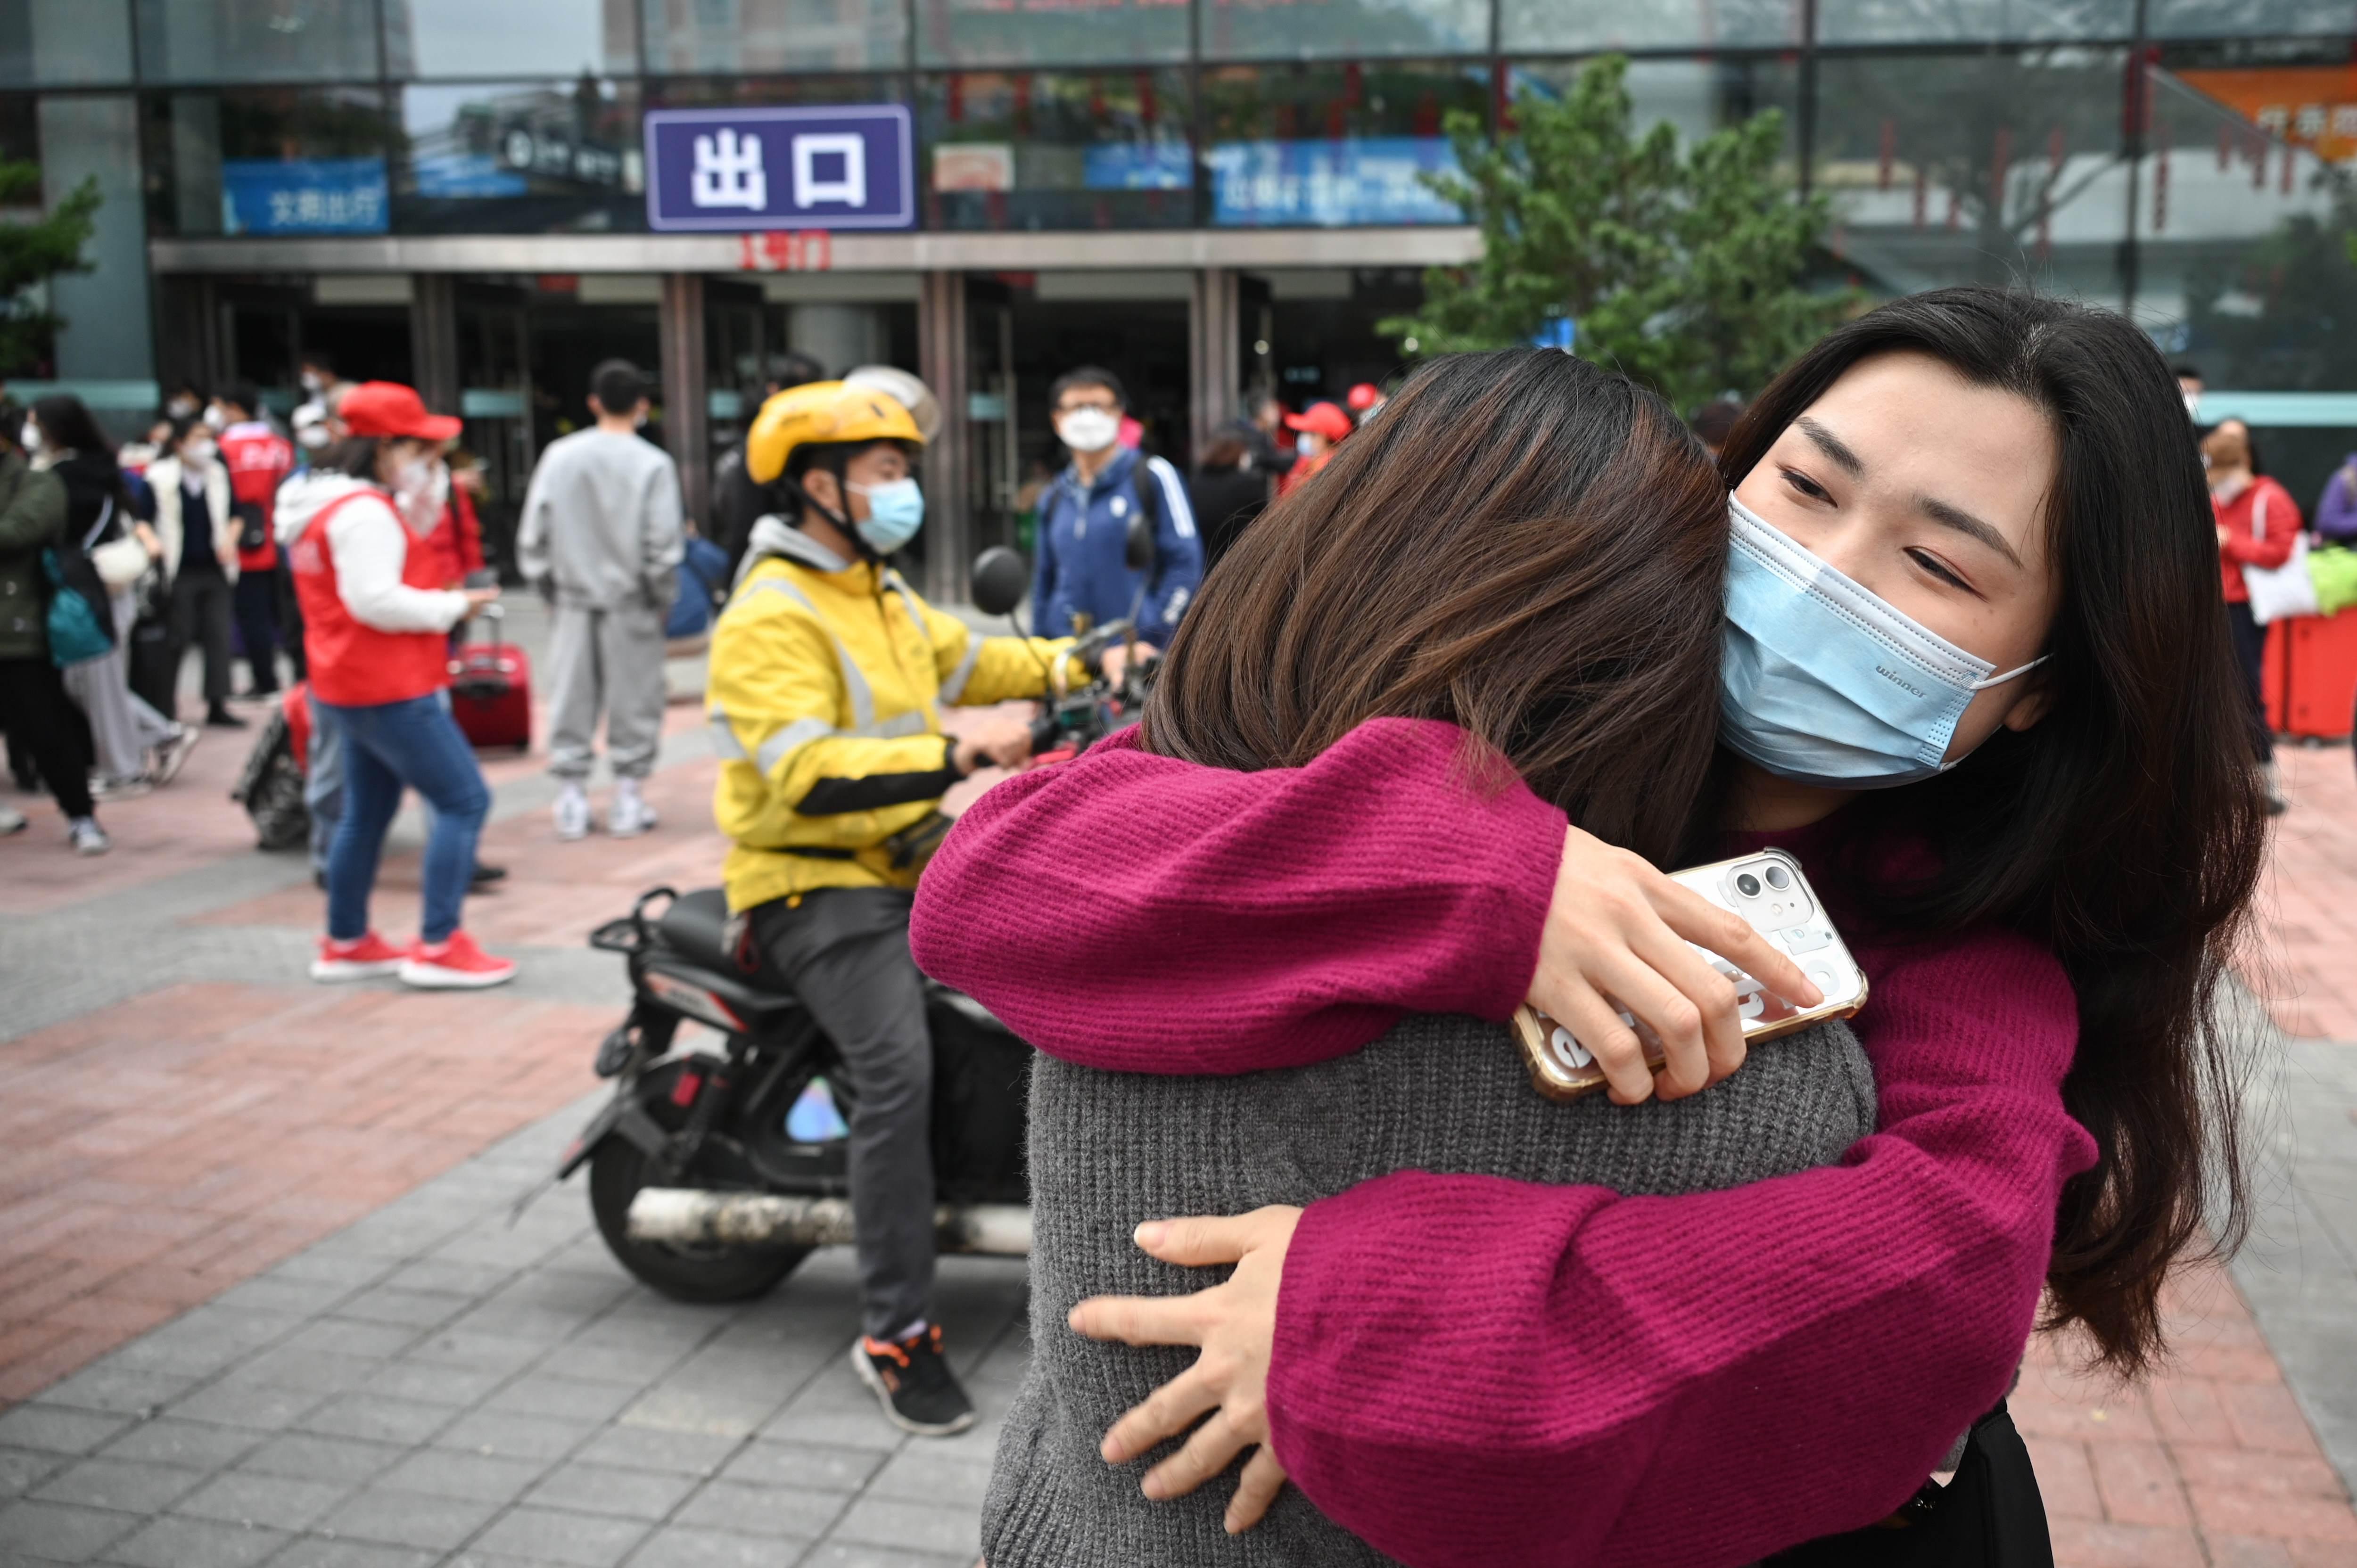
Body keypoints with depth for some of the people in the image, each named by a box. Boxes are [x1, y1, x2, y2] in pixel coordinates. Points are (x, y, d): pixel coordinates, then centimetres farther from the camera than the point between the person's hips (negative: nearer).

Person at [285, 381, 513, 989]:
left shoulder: (331, 504, 16)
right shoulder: (364, 511, -18)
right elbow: (375, 601, -26)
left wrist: (425, 488, 8)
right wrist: (453, 606, -15)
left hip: (348, 684, 11)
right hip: (388, 688, -11)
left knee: (368, 809, 18)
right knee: (464, 800, -10)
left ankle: (345, 944, 27)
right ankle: (438, 948, -11)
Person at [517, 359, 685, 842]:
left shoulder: (559, 456, -1)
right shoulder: (652, 463, -10)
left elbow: (533, 534, 3)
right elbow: (662, 544, -11)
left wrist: (548, 584, 15)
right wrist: (663, 596, 3)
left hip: (575, 600, 3)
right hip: (631, 603, -3)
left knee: (571, 699, 11)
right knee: (633, 700, 7)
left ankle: (571, 799, 14)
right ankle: (627, 799, 11)